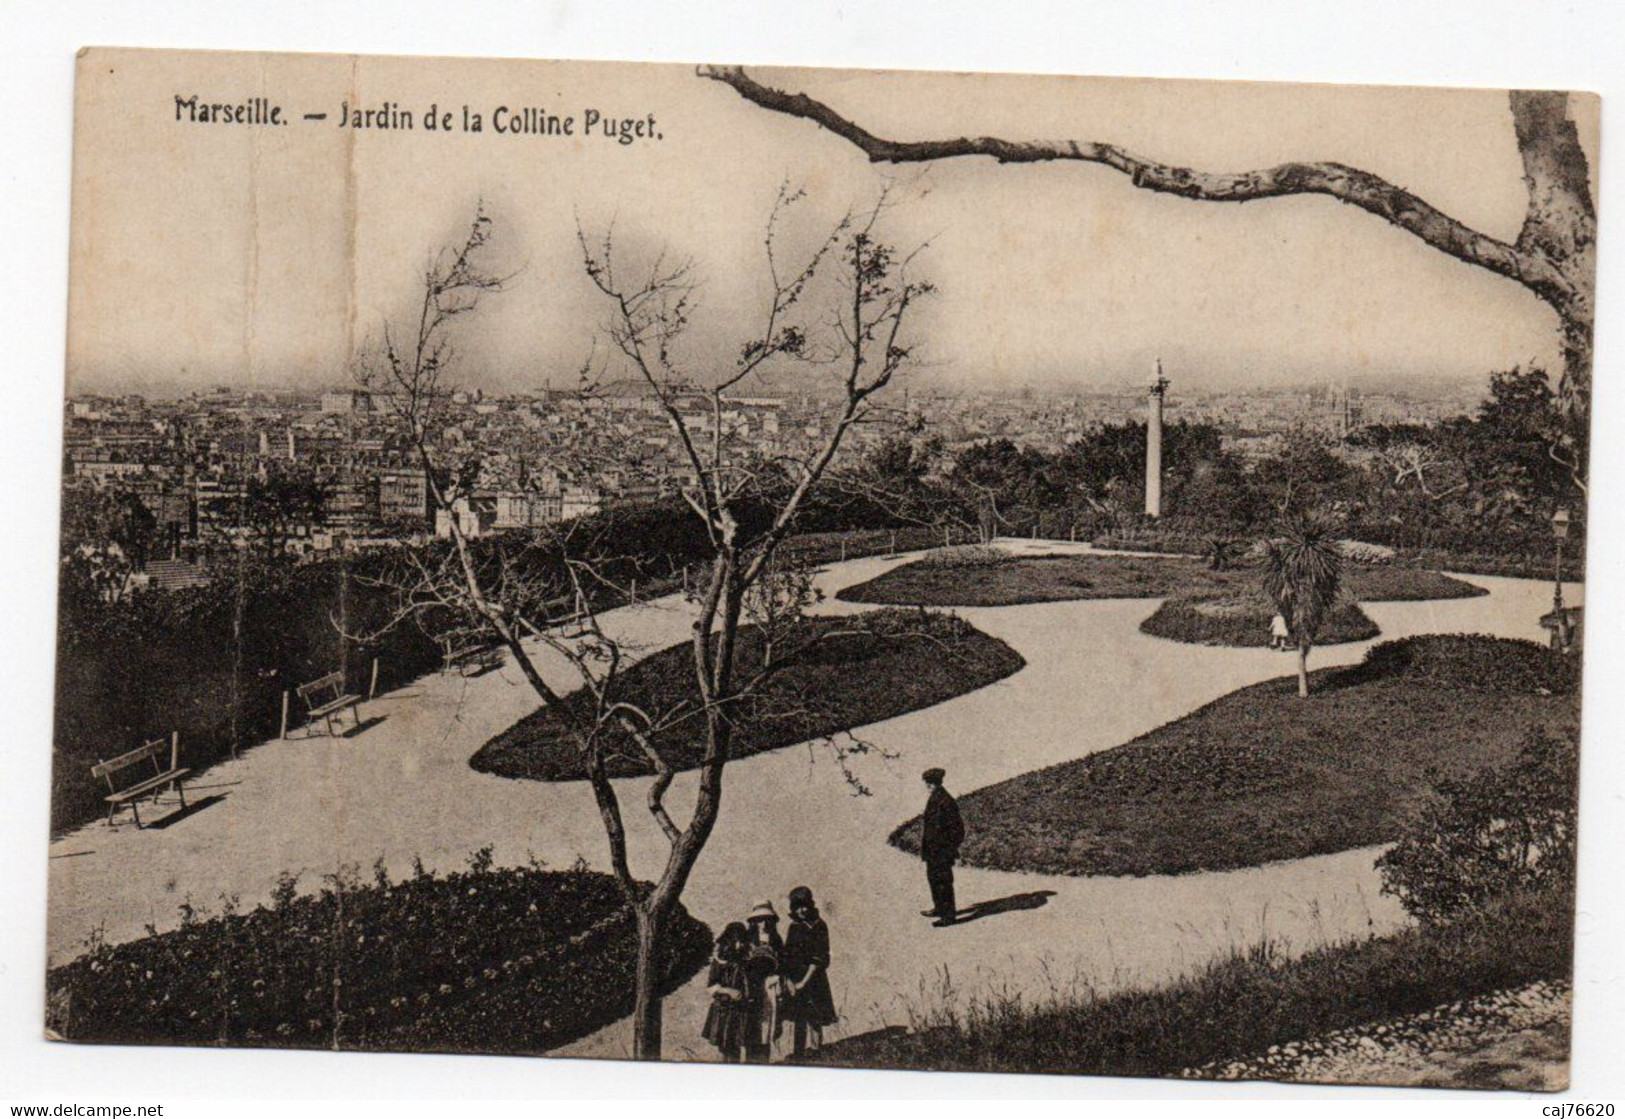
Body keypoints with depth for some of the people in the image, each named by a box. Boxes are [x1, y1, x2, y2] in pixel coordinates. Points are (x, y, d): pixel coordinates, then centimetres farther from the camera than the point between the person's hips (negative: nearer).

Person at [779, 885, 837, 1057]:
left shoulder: (818, 926, -4)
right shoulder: (793, 927, 10)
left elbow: (819, 959, -9)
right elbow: (785, 957, 8)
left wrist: (804, 982, -12)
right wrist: (788, 980, -5)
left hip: (813, 981, -4)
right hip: (794, 982, 4)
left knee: (814, 1023, -5)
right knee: (796, 1023, 5)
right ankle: (796, 1056, 10)